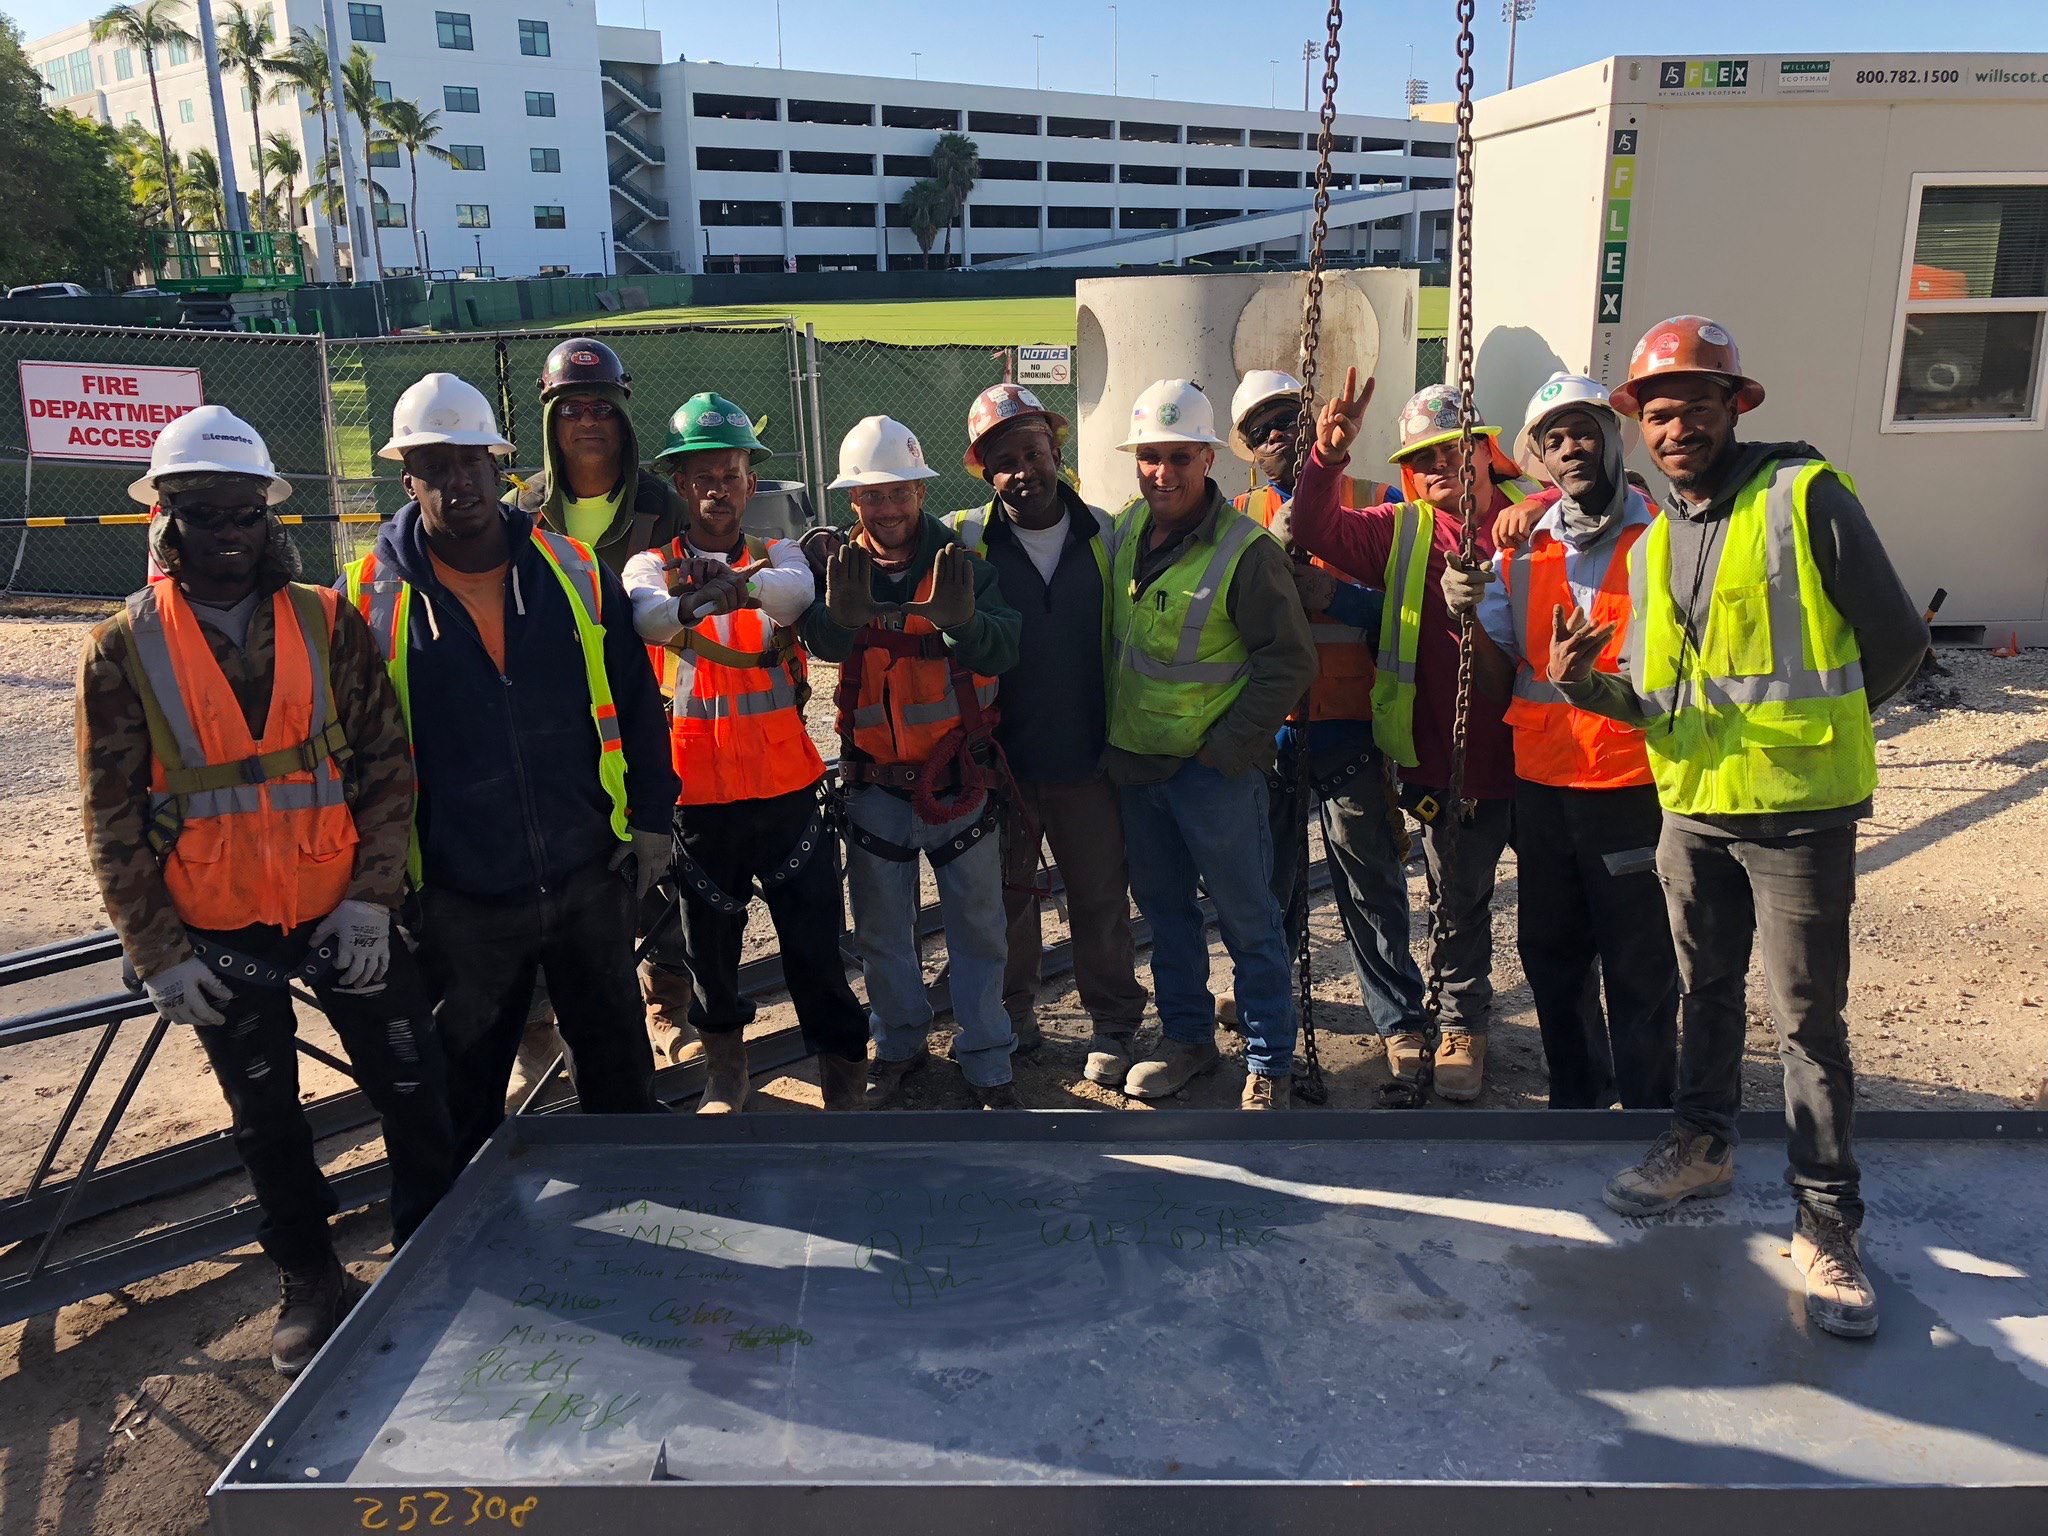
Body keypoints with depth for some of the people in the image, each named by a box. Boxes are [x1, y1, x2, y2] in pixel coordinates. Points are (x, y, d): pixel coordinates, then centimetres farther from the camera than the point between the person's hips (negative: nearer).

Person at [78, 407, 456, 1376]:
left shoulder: (328, 626, -2)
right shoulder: (123, 653, -4)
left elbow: (387, 768, -1)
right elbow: (113, 823, -2)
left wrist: (370, 897, -9)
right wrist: (159, 953, -5)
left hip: (344, 916, 1)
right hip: (220, 937, 0)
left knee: (415, 1094, 6)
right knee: (268, 1122, 14)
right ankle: (310, 1284, 34)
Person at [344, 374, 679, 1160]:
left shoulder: (574, 570, -2)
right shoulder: (370, 596, -6)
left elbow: (635, 702, 4)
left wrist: (651, 818, 3)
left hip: (590, 875, 2)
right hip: (457, 899, -1)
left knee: (619, 1065, 18)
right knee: (462, 1090, 17)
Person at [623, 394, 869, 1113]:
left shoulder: (777, 556, 6)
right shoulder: (652, 566, 3)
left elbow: (794, 592, -20)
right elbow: (649, 617, -22)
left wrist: (730, 582, -40)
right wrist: (694, 598, -44)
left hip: (788, 787, 0)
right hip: (698, 791, 1)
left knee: (816, 943, 3)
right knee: (710, 942, 15)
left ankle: (843, 1073, 21)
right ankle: (724, 1065, 38)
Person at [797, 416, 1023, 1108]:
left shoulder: (963, 565, -5)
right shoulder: (839, 568, -2)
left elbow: (1003, 650, -20)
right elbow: (822, 642, -22)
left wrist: (962, 620, -42)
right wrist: (842, 613, -45)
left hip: (959, 781, -1)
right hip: (875, 786, 2)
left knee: (978, 928, 9)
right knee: (881, 931, 16)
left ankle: (987, 1060, 24)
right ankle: (900, 1044, 36)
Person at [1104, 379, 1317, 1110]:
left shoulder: (1246, 550, -17)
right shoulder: (1125, 530, 3)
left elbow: (1289, 662, -15)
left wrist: (1225, 751, -16)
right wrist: (1113, 737, 10)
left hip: (1214, 769, -6)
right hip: (1135, 762, 7)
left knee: (1247, 919, 5)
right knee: (1164, 907, 18)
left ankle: (1269, 1063, 21)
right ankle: (1186, 1037, 35)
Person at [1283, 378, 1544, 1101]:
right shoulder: (1402, 532, 4)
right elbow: (1317, 530, -6)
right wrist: (1328, 455, -23)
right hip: (1446, 753, 1)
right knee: (1456, 896, 15)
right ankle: (1462, 1022, 35)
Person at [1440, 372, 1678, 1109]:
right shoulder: (1519, 547, 7)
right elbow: (1499, 682, 5)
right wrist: (1467, 616, -13)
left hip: (1631, 783, -5)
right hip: (1540, 782, 5)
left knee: (1639, 969, 3)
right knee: (1550, 953, 17)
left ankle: (1648, 1110, 19)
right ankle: (1576, 1097, 35)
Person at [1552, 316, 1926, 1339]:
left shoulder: (1806, 497, -10)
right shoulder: (1652, 546, 9)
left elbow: (1896, 640, -5)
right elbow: (1651, 701, 8)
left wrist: (1802, 727, 3)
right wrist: (1584, 681, -13)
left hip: (1798, 808, -6)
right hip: (1692, 806, 6)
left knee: (1808, 1018, 1)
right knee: (1705, 989, 19)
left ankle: (1827, 1224, 14)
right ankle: (1703, 1146, 38)